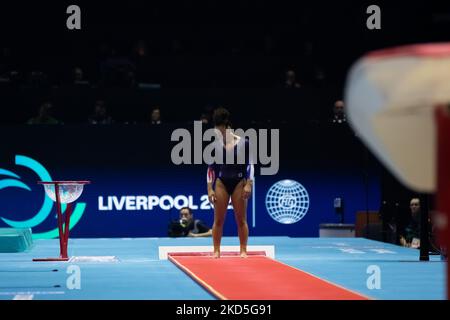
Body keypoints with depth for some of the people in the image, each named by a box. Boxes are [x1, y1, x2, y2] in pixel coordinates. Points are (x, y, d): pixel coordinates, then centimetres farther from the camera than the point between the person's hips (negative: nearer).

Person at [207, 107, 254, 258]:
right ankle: (216, 250, 7)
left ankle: (243, 250, 5)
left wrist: (249, 184, -11)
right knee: (218, 219, 1)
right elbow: (211, 168, 4)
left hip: (239, 182, -2)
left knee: (241, 219, 0)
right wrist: (210, 189, -1)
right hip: (221, 183, 2)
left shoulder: (242, 143, -6)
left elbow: (249, 165, -3)